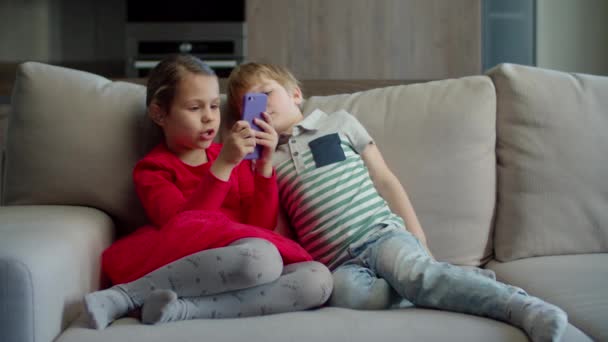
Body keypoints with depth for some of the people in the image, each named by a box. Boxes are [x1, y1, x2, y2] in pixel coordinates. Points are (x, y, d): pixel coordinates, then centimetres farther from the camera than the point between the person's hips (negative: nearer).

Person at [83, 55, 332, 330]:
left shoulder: (233, 157, 20)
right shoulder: (152, 169, 7)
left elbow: (262, 224, 10)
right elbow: (183, 225, -12)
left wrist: (264, 163, -1)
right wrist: (223, 165, -17)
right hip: (190, 268, -5)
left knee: (318, 279, -25)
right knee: (261, 258, -36)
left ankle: (178, 310, -26)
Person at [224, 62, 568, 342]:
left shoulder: (338, 123, 17)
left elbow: (385, 181, 12)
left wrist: (418, 240, 4)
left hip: (383, 234, -1)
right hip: (338, 262, 1)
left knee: (413, 272, -37)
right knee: (346, 291, -38)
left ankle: (525, 307, -46)